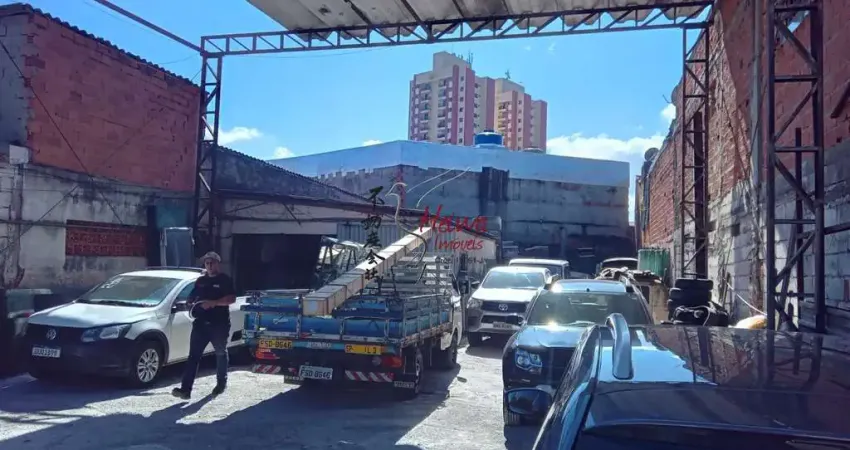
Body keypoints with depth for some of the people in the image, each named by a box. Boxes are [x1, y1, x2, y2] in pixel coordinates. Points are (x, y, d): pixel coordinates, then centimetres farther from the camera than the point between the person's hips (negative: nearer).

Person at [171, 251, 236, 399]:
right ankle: (185, 389, -11)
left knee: (221, 354, 12)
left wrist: (213, 303, -22)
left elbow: (232, 299, -14)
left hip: (219, 324, -4)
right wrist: (191, 304, 2)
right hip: (201, 323, 4)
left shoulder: (225, 280, -2)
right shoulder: (200, 281, 15)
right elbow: (192, 297, 25)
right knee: (193, 355, -5)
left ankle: (221, 383, 29)